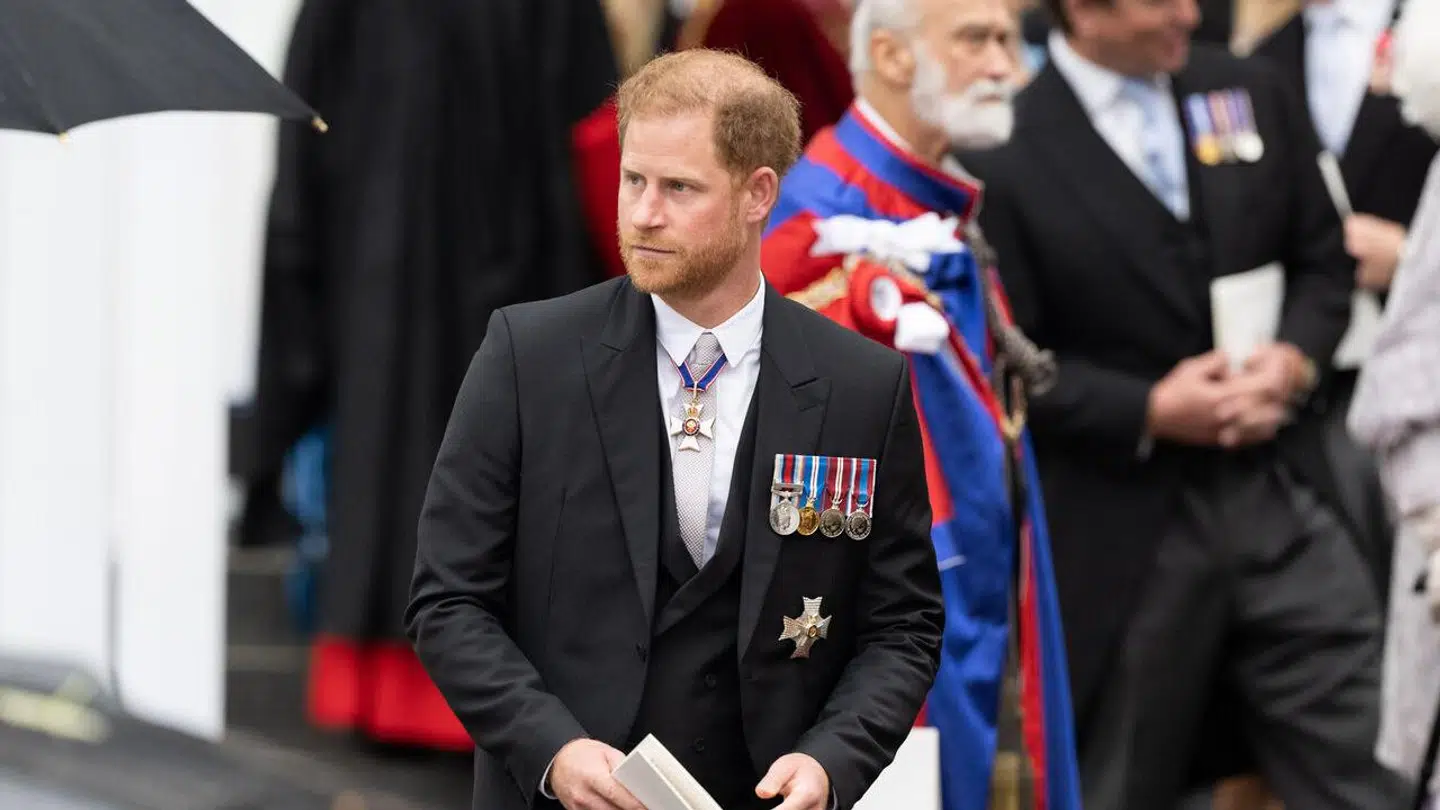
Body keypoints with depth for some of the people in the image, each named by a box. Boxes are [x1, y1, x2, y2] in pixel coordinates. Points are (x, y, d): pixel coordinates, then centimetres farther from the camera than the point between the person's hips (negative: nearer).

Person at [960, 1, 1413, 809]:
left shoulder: (1253, 95, 5)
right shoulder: (1009, 152, -11)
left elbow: (1324, 262, 13)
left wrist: (1295, 358, -7)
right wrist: (1150, 411, -18)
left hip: (1279, 497, 4)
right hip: (1123, 531, -4)